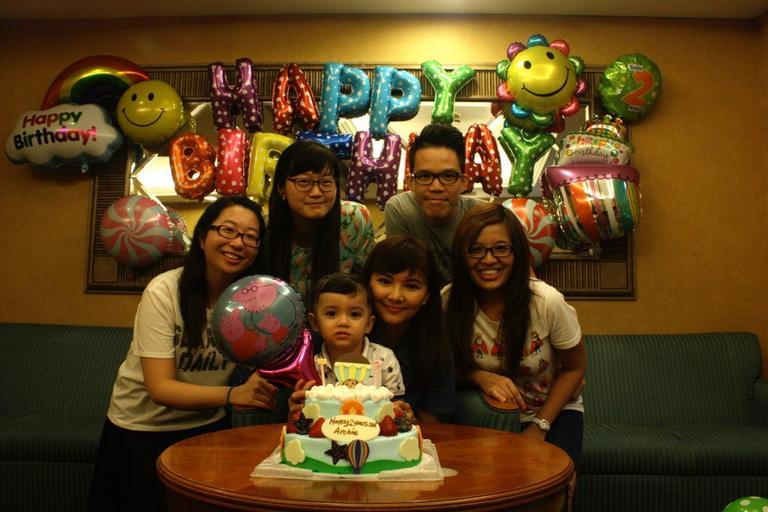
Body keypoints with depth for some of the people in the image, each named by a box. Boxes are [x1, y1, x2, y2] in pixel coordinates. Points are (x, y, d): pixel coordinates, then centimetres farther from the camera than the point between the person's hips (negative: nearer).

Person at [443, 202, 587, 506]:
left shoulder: (548, 302, -23)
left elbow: (575, 368, -7)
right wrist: (482, 377, -24)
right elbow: (453, 364, -2)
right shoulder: (449, 302, -19)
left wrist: (539, 428, -12)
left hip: (554, 412, 0)